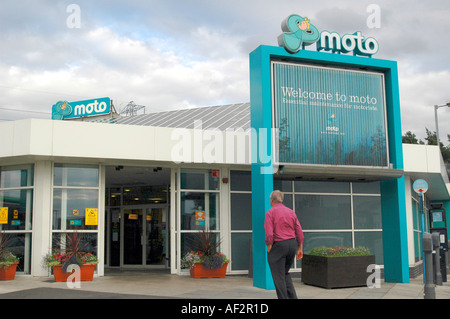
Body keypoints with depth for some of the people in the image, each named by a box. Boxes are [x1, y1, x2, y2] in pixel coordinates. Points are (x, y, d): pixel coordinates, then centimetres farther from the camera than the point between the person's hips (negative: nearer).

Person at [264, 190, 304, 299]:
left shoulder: (270, 213, -8)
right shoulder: (291, 212, 9)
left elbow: (269, 234, -17)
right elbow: (299, 232, 7)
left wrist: (269, 249, -7)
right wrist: (300, 248, 12)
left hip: (278, 245, -6)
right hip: (292, 244, 6)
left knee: (279, 277, 2)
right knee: (285, 273, 20)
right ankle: (293, 297, 10)